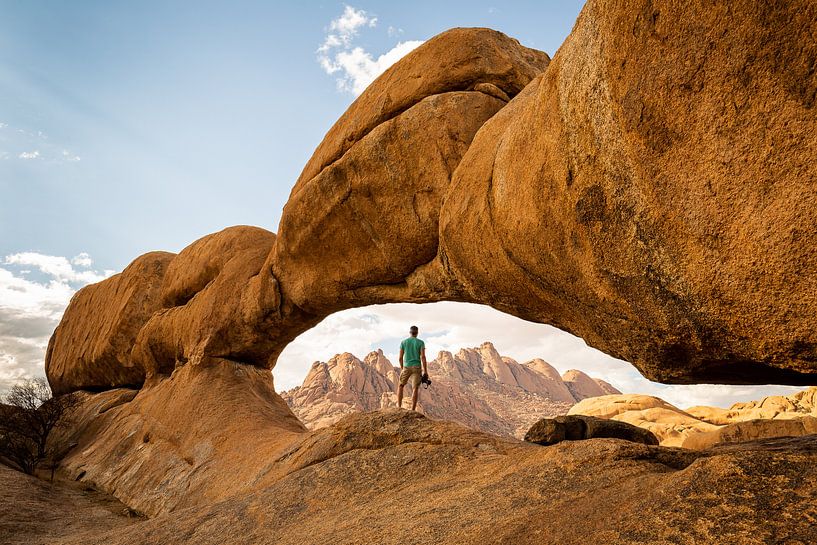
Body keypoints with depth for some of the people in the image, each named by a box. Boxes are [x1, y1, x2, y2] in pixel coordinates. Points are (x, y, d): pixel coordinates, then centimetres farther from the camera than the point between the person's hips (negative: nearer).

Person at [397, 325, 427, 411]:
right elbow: (423, 357, -10)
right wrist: (425, 371, -6)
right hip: (417, 367, -1)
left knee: (401, 385, 19)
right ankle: (413, 410, -6)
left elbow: (400, 357, 5)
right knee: (415, 389, -1)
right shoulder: (420, 342, -1)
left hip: (407, 367, 2)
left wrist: (402, 368, 20)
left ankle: (399, 406, 12)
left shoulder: (403, 342, 5)